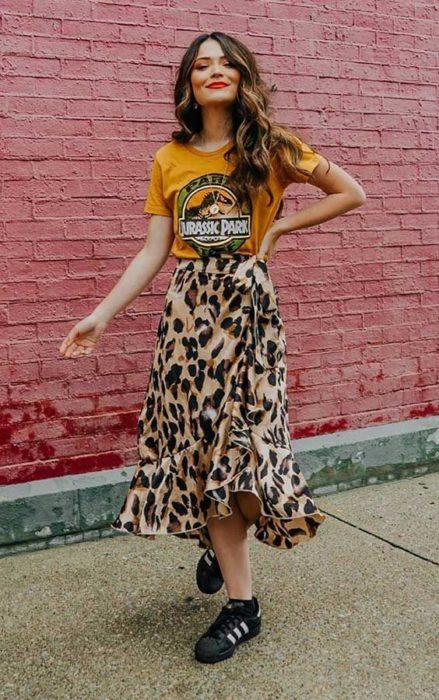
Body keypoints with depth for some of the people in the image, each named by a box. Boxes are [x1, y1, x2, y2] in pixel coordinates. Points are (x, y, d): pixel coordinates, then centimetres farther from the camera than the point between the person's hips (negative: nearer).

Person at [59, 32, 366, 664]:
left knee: (237, 434, -8)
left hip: (246, 301, -2)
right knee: (200, 439, 1)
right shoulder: (169, 160, 11)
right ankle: (242, 604, 16)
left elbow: (352, 193, 7)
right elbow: (155, 251, 8)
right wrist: (102, 314, 1)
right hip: (187, 304, 2)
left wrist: (277, 227, 1)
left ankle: (221, 536, 21)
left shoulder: (270, 147, 4)